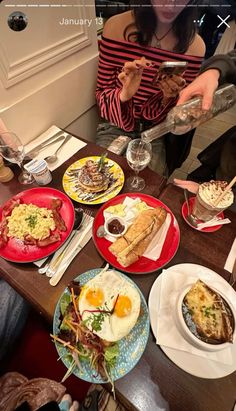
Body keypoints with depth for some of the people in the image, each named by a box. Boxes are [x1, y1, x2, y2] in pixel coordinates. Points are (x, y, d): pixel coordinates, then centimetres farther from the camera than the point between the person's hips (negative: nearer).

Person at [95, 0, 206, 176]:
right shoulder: (116, 26, -9)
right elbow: (102, 92, -2)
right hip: (116, 126, 0)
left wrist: (170, 98, -21)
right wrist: (124, 95, -24)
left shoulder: (195, 46, -7)